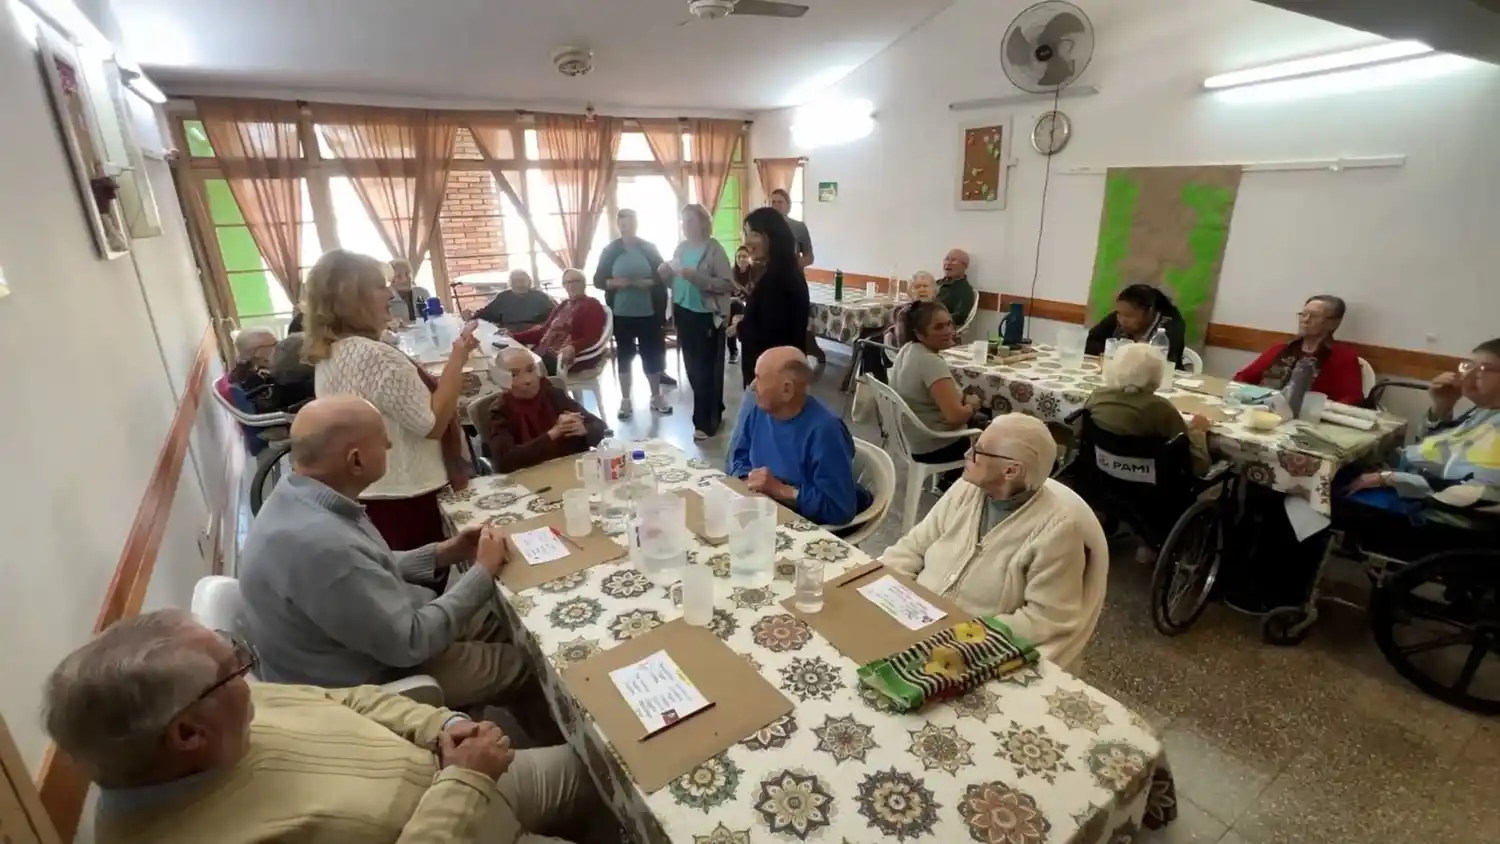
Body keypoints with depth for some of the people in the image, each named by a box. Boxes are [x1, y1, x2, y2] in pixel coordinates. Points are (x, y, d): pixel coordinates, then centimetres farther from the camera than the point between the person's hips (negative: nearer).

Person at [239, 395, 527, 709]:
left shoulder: (300, 494, -8)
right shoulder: (320, 544, -37)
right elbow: (409, 643, -28)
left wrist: (442, 554, -1)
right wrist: (484, 572, -18)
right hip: (357, 689, -8)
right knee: (517, 663, 2)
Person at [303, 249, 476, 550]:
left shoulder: (327, 355, 6)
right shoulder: (375, 356, -25)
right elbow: (433, 424, -23)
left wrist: (447, 380, 11)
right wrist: (457, 360, -18)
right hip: (403, 497, -9)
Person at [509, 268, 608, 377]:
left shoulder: (593, 306, 4)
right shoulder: (563, 305, 29)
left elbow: (591, 338, -10)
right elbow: (545, 329, 26)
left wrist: (573, 348, -32)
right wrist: (514, 337, 13)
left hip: (564, 356, -7)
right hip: (544, 352, 8)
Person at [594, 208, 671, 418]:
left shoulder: (649, 248, 2)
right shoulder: (610, 251, 3)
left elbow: (663, 277, 1)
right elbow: (598, 280, 3)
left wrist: (647, 283, -17)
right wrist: (615, 283, -16)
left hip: (648, 313, 0)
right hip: (621, 313, 1)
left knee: (651, 353, 7)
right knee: (624, 354, 8)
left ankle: (656, 397, 23)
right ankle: (625, 400, 18)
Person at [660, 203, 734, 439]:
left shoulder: (714, 249, -10)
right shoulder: (681, 247, 8)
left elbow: (728, 284, -18)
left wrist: (697, 277, -26)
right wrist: (666, 271, -4)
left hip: (707, 316, -7)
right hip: (684, 314, 7)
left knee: (705, 370, -1)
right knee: (692, 368, 13)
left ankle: (705, 422, 9)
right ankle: (713, 411, 30)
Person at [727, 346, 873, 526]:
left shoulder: (824, 430, -27)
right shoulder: (754, 408, -4)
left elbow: (840, 509, -27)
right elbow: (739, 458, 9)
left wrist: (781, 490, -25)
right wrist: (749, 481, -13)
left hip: (807, 525, -7)